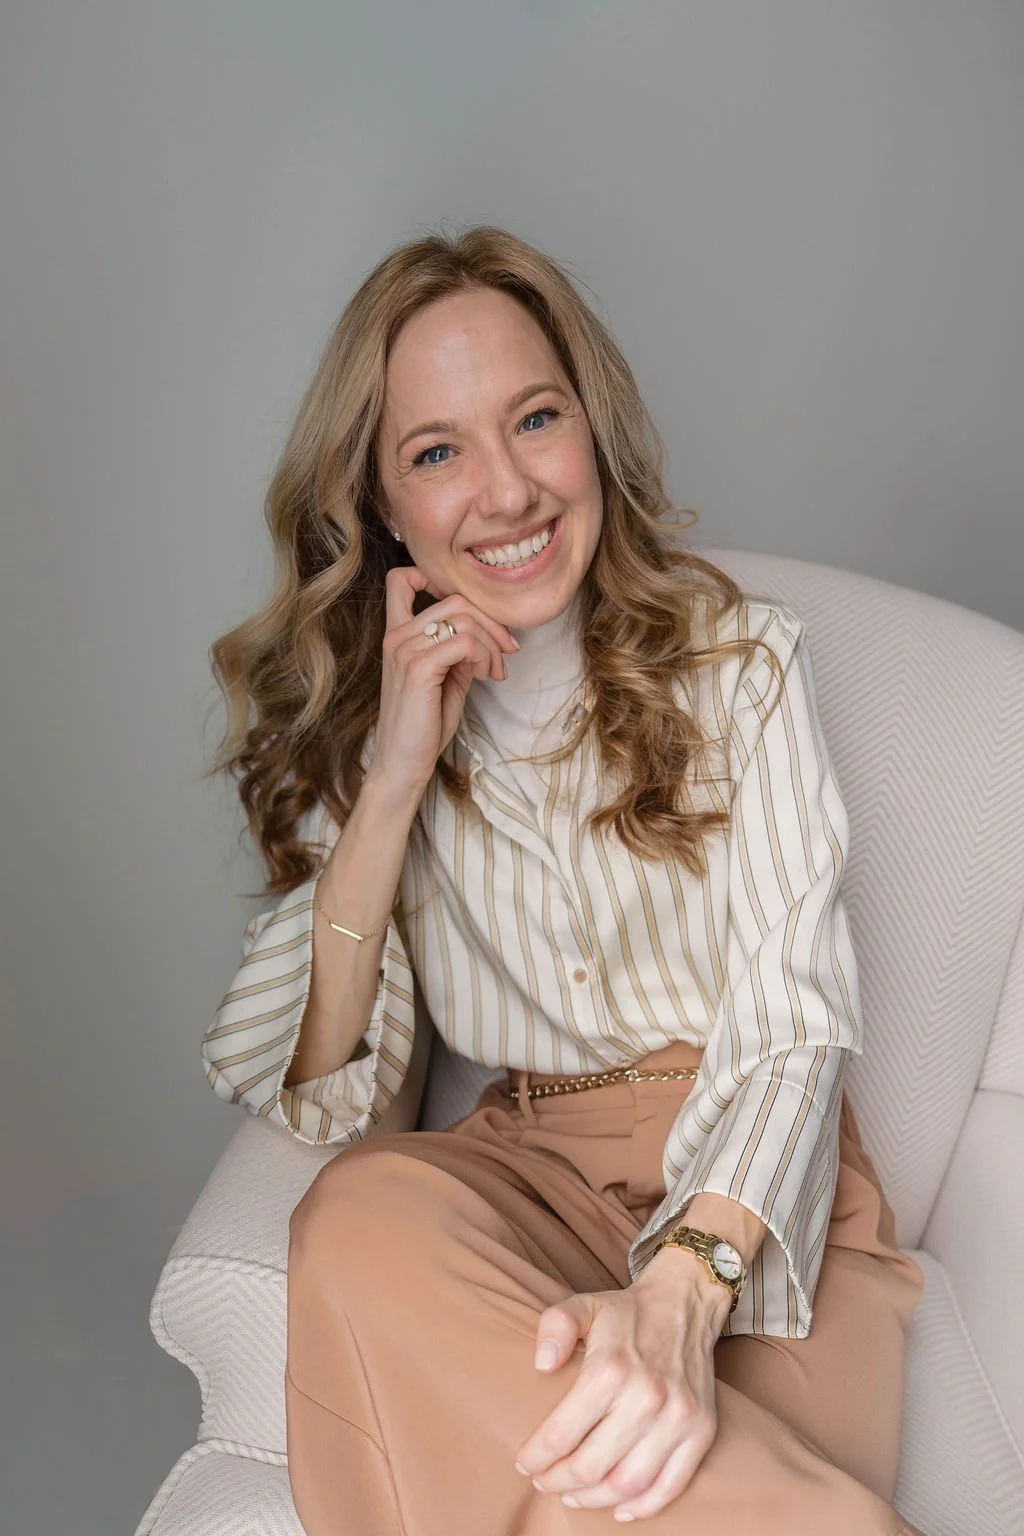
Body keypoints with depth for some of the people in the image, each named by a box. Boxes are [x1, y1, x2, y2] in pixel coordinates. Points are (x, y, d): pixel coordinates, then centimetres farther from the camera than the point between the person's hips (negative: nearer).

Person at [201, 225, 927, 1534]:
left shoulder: (739, 658, 2)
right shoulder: (350, 724, 7)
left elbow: (793, 1022, -9)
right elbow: (317, 1101, -1)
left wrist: (681, 1291, -30)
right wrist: (394, 782, -13)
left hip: (756, 1205, -3)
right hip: (523, 1185, 4)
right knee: (362, 1219, -33)